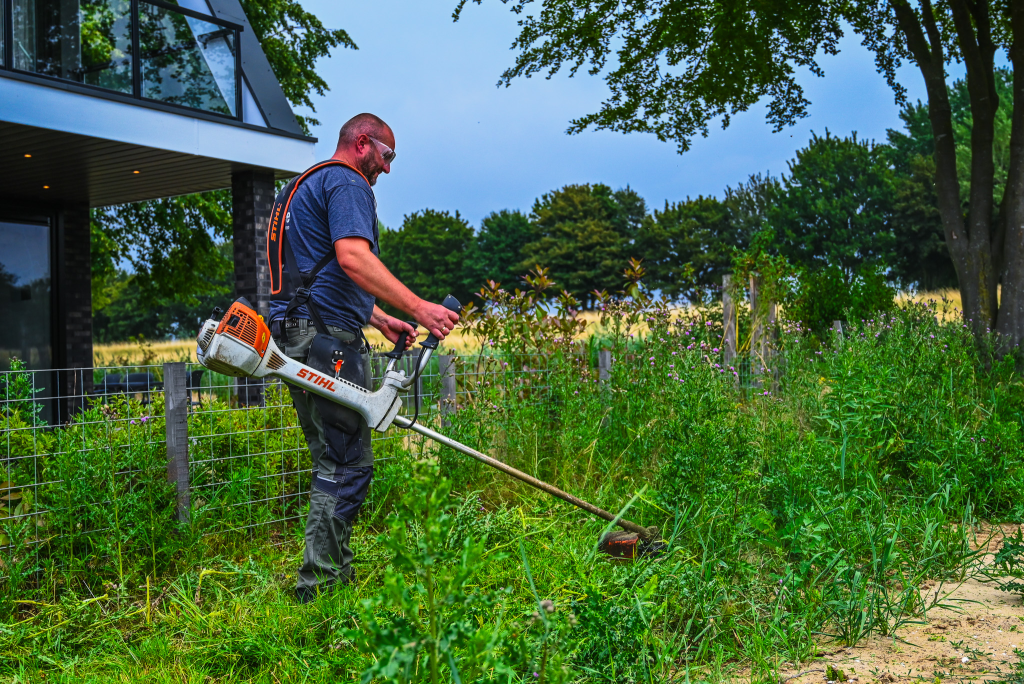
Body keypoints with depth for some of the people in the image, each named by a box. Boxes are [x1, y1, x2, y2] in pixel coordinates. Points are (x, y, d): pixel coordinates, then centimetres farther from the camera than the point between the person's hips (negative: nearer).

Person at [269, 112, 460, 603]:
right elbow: (353, 258, -23)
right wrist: (418, 307, -26)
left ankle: (335, 574, 20)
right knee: (348, 465, -7)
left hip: (297, 339, 11)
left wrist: (380, 319, 34)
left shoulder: (309, 185, 29)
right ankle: (319, 583, -3)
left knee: (333, 462, 14)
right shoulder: (347, 184, -5)